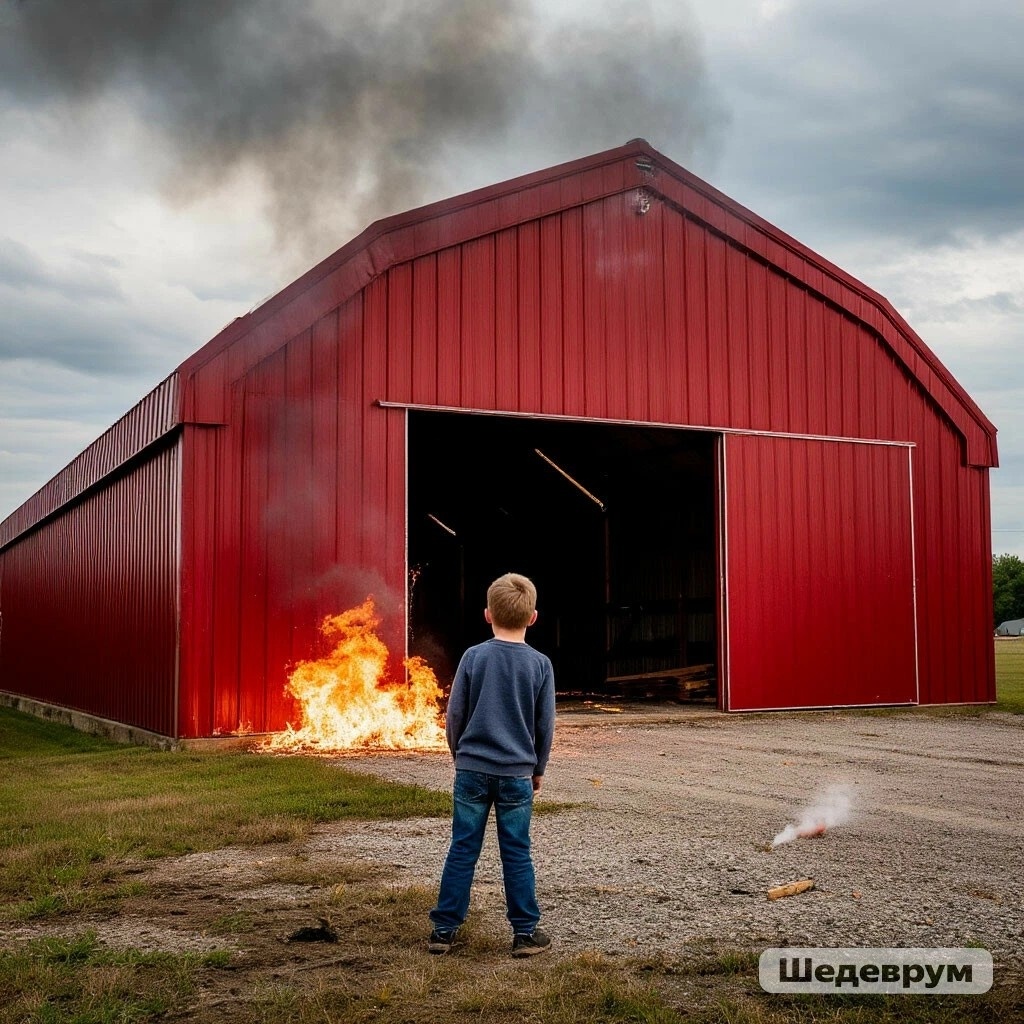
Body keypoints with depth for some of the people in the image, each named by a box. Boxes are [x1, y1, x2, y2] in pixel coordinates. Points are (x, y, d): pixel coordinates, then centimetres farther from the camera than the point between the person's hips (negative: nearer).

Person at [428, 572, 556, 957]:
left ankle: (444, 930, 12)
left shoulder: (473, 657, -4)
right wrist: (538, 769, 16)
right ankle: (525, 933, 14)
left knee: (462, 850, 7)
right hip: (516, 773, 0)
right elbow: (545, 724, 2)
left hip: (472, 770, 0)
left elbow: (455, 714, 1)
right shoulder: (540, 664, -3)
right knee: (516, 854, 8)